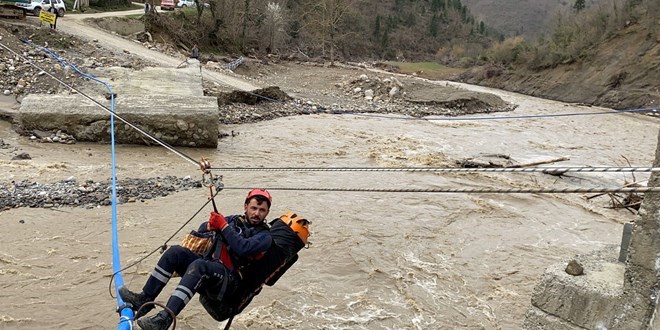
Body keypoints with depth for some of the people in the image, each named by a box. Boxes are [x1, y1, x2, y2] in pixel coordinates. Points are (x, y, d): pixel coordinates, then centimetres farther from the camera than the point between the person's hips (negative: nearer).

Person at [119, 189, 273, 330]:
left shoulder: (264, 236, 1)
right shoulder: (234, 220, 18)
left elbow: (242, 248, -18)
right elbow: (202, 229, 19)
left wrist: (223, 226, -14)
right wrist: (209, 226, -4)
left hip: (229, 280, -6)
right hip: (207, 266, 6)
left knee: (198, 265, -34)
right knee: (175, 251, -15)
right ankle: (145, 298, -13)